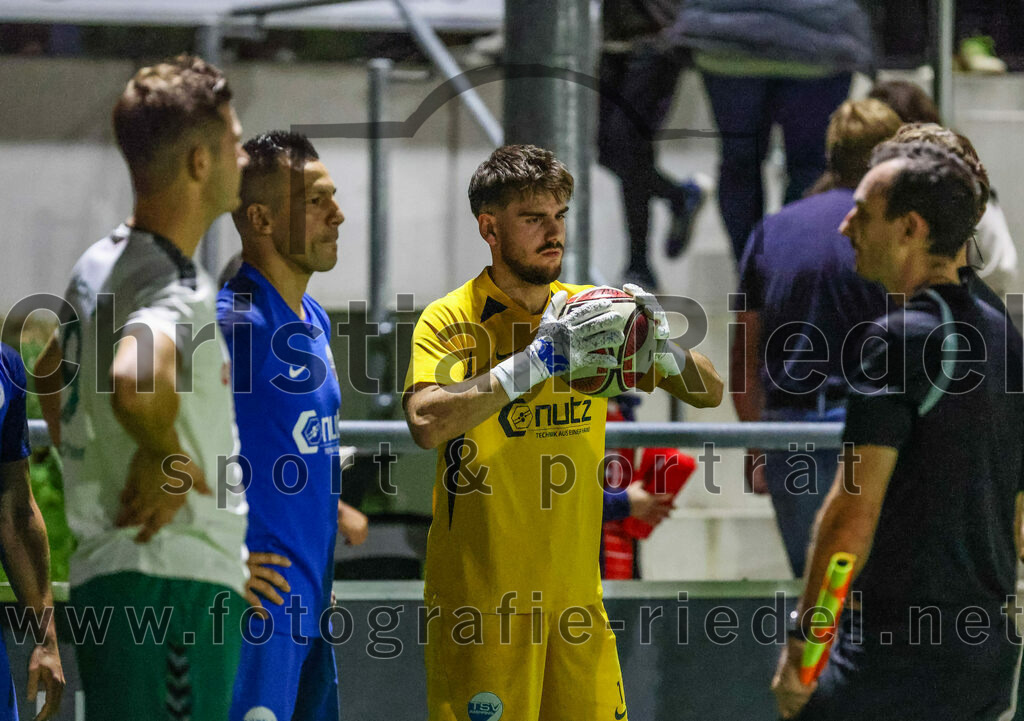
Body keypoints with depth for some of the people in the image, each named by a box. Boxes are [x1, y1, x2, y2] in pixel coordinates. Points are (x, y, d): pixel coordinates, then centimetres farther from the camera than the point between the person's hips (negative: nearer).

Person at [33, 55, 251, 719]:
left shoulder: (99, 265, 13)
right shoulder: (181, 290, -18)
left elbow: (53, 372, 32)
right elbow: (133, 379, -40)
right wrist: (166, 457, -22)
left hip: (102, 570, 10)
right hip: (176, 586, -10)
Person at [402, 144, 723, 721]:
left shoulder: (587, 310, 9)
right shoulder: (451, 320, -6)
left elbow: (709, 392, 10)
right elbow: (427, 423, -24)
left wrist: (659, 344, -11)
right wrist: (538, 360, -26)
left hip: (576, 585, 5)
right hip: (480, 595, -5)